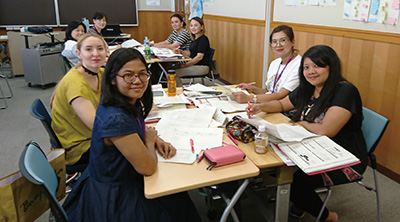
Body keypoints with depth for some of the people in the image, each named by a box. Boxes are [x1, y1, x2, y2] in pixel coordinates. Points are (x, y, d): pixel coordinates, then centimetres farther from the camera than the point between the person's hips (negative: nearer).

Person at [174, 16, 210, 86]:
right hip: (194, 65, 9)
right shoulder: (195, 39, 14)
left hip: (202, 67, -9)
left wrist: (186, 64, -18)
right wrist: (181, 52, 2)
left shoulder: (203, 39, -14)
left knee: (175, 73, -19)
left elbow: (199, 57, -19)